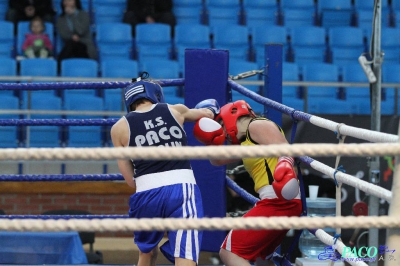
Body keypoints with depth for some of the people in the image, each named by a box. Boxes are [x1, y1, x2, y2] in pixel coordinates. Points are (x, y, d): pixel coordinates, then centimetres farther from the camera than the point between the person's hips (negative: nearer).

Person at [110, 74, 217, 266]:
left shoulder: (120, 128, 12)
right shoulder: (175, 111, 15)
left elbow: (130, 180, 12)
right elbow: (205, 114, 39)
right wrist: (206, 112, 62)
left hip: (147, 193, 1)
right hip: (182, 188, -1)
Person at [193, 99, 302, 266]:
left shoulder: (257, 126, -4)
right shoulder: (244, 143, 25)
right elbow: (217, 160, 33)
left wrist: (284, 165, -40)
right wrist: (212, 142, 13)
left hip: (278, 201, -11)